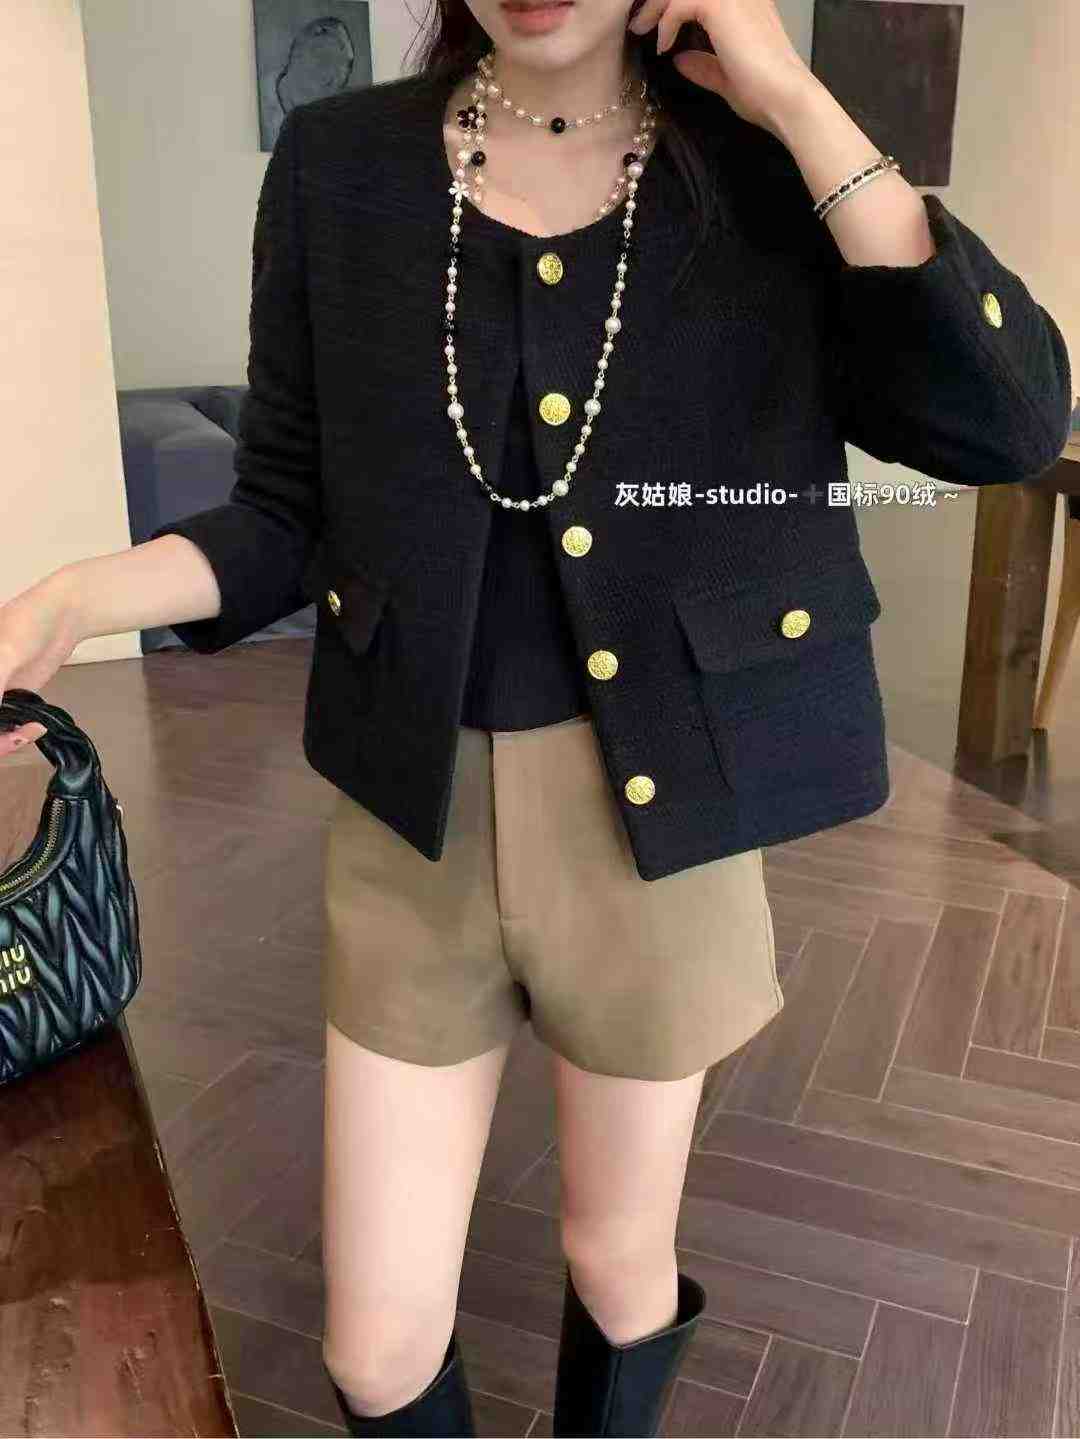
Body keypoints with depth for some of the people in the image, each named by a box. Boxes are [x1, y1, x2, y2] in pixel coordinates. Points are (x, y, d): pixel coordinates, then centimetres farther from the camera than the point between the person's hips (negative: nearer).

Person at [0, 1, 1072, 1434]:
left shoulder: (769, 170, -4)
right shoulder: (338, 166, -1)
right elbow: (291, 516, 2)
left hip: (656, 817, 0)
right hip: (416, 814, 1)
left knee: (621, 1263, 21)